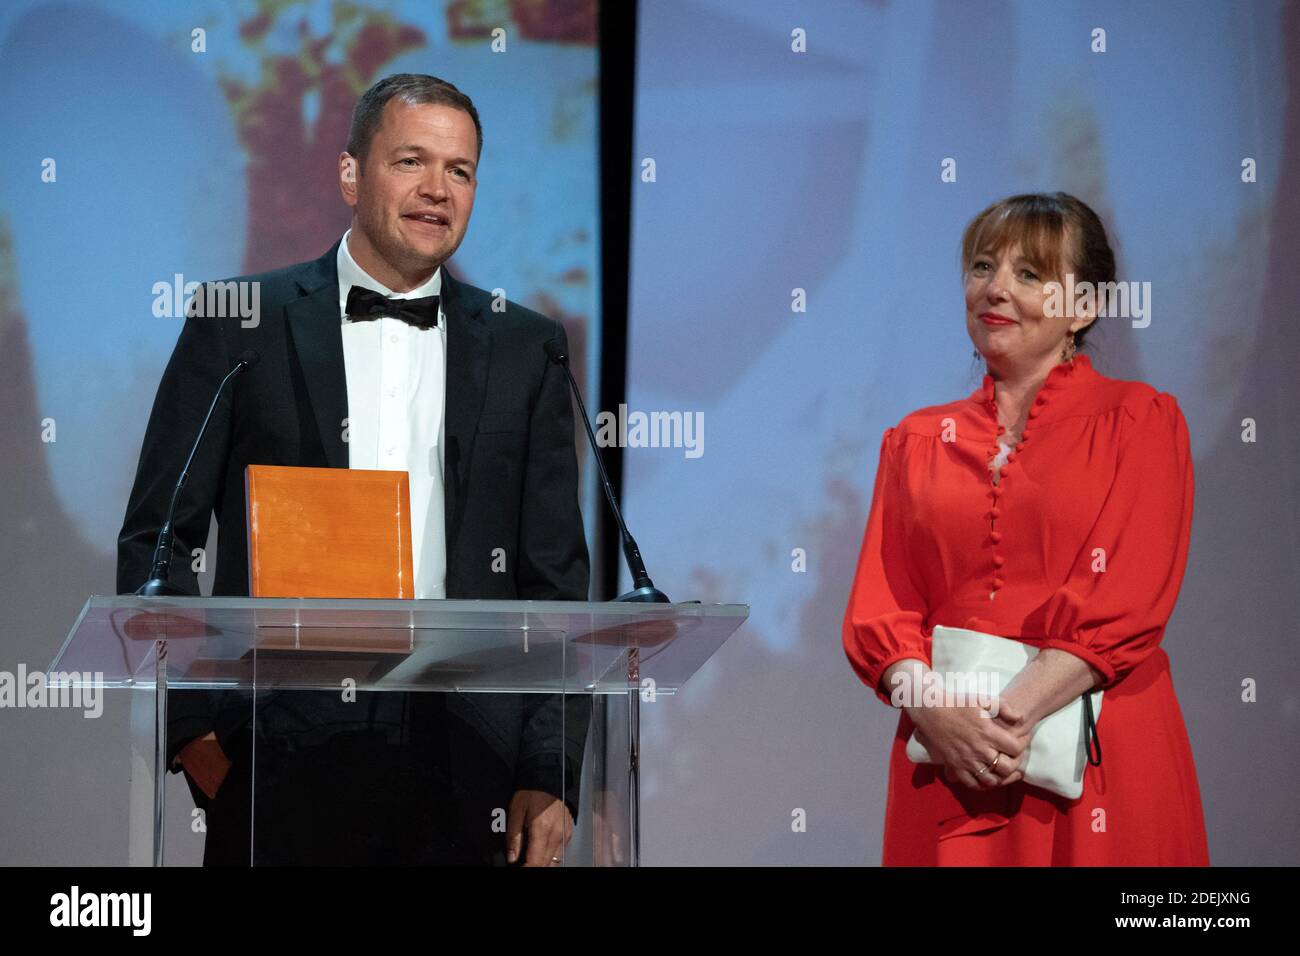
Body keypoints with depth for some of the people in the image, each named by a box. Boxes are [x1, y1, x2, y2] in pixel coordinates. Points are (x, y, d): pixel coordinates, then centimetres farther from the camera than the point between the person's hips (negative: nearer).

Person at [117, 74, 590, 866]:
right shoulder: (242, 326, 4)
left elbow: (557, 580, 9)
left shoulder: (524, 347, 10)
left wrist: (551, 777, 0)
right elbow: (154, 542, 4)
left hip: (467, 764, 2)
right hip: (283, 762, -1)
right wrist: (191, 731, -7)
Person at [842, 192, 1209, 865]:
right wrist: (930, 706, -15)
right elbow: (878, 604, 5)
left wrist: (1011, 715, -19)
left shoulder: (1141, 422, 3)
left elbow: (1128, 601, -9)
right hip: (946, 758, 3)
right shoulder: (916, 442, 13)